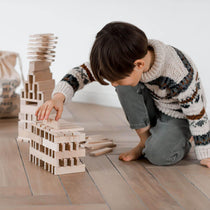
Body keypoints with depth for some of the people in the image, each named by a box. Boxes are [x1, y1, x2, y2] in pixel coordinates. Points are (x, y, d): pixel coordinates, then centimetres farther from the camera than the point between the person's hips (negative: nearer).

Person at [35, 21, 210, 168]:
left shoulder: (178, 76, -40)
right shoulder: (128, 59, -25)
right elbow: (84, 72, -22)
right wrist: (59, 96, -41)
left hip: (179, 116, -5)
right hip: (154, 107, 5)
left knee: (158, 155, -30)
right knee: (125, 86, -23)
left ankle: (184, 140, 6)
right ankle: (145, 140, -6)